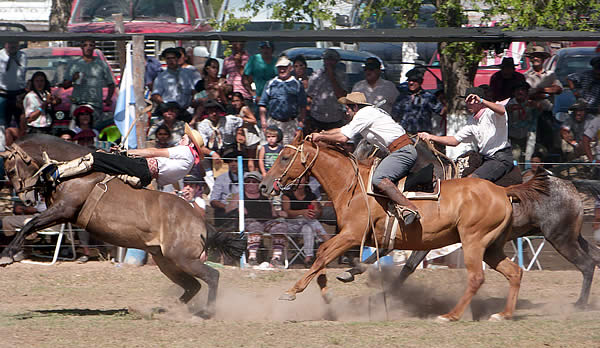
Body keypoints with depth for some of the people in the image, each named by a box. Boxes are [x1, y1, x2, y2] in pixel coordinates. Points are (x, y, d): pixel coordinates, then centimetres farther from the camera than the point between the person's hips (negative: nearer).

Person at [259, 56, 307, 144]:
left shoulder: (297, 84, 7)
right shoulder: (270, 84, 12)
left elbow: (303, 107, 6)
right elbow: (263, 105, 12)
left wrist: (300, 123, -1)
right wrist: (263, 121, 4)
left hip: (291, 123, -2)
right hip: (273, 123, 2)